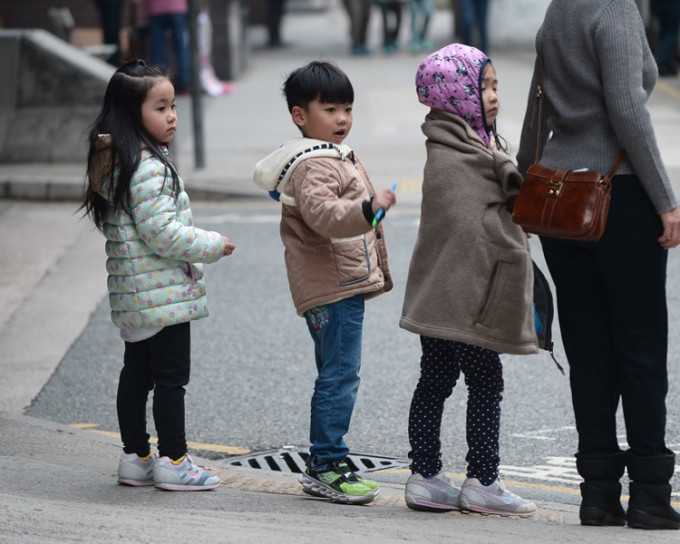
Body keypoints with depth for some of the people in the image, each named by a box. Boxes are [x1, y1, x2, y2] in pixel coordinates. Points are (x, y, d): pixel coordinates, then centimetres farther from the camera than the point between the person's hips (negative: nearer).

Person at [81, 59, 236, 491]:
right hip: (163, 292, -10)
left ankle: (136, 457, 22)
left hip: (133, 296, 10)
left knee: (137, 372, 15)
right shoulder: (149, 168, -21)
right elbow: (161, 231, -24)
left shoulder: (114, 162, 10)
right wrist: (211, 245, -12)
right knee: (172, 376, -2)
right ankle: (173, 461, 3)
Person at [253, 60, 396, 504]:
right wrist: (368, 208, -45)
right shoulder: (311, 166, -15)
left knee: (336, 376, 13)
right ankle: (328, 466, -7)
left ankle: (322, 466, 20)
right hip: (329, 289, -11)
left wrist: (377, 269, 35)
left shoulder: (342, 157, 20)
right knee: (340, 376, -10)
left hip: (349, 284, 11)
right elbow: (322, 214, -34)